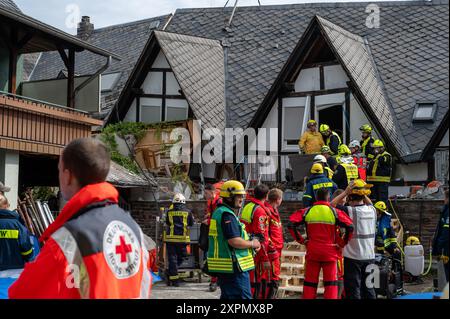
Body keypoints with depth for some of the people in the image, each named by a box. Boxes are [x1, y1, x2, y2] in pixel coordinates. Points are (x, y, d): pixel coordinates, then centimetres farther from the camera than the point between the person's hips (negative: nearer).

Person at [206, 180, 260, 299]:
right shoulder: (227, 215, -17)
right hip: (233, 267, -11)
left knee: (227, 295, 18)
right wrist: (252, 244, -9)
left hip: (223, 267, 11)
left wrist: (249, 242, 11)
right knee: (243, 296, -7)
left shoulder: (219, 212, 16)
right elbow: (235, 241, -26)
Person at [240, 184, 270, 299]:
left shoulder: (247, 207, 11)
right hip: (256, 252, -9)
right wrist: (265, 258, -18)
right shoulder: (260, 211, -18)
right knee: (255, 283, -2)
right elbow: (260, 238, -21)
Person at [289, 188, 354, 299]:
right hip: (330, 252, -1)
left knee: (310, 281, 10)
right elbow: (350, 227, -13)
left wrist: (301, 240, 1)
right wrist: (341, 243, -3)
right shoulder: (334, 212, -4)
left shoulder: (307, 211, 0)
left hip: (312, 252, 1)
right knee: (331, 282, 6)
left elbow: (291, 224, -7)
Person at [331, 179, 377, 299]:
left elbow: (331, 205, -4)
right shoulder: (372, 210, 0)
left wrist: (345, 193, -4)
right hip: (369, 256, 5)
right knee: (368, 287, 16)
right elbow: (369, 203, 24)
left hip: (353, 257, -5)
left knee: (353, 290, 1)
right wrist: (363, 193, 10)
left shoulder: (349, 211, -16)